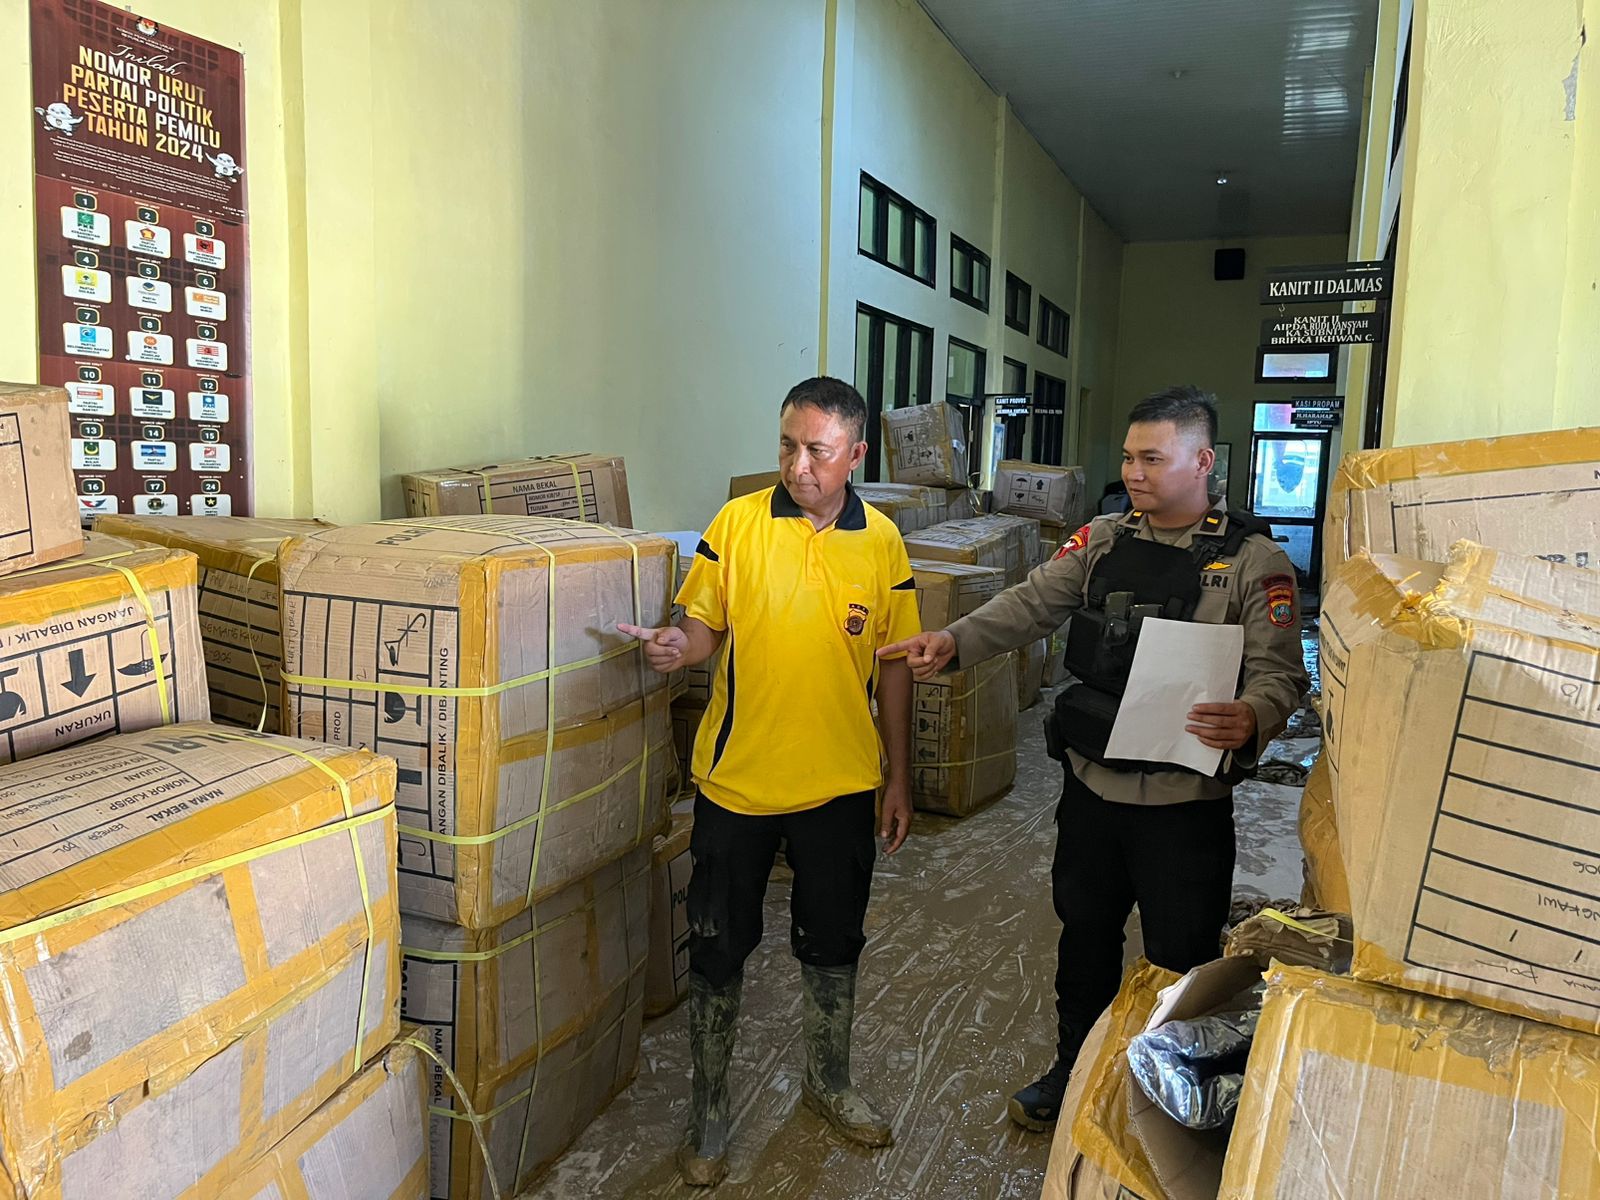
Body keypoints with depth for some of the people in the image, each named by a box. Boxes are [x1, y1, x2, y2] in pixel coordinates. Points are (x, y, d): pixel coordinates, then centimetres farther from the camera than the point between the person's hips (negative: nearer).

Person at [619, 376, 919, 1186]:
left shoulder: (882, 542, -1)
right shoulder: (737, 523, -6)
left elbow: (893, 666, 4)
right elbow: (705, 628, -3)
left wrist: (899, 777, 4)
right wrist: (678, 646, -27)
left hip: (841, 784, 2)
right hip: (737, 779, -1)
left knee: (833, 941, 18)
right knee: (719, 948, 10)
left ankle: (828, 1083, 43)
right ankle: (708, 1110, 32)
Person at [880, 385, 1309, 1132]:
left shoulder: (1254, 560, -9)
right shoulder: (1102, 541, 3)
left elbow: (1280, 671, -15)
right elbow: (1031, 605, -6)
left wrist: (1251, 719, -38)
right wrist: (955, 642, -23)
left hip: (1184, 800, -4)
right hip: (1091, 785, 4)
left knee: (1180, 962, 13)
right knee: (1084, 937, 21)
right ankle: (1073, 1072, 43)